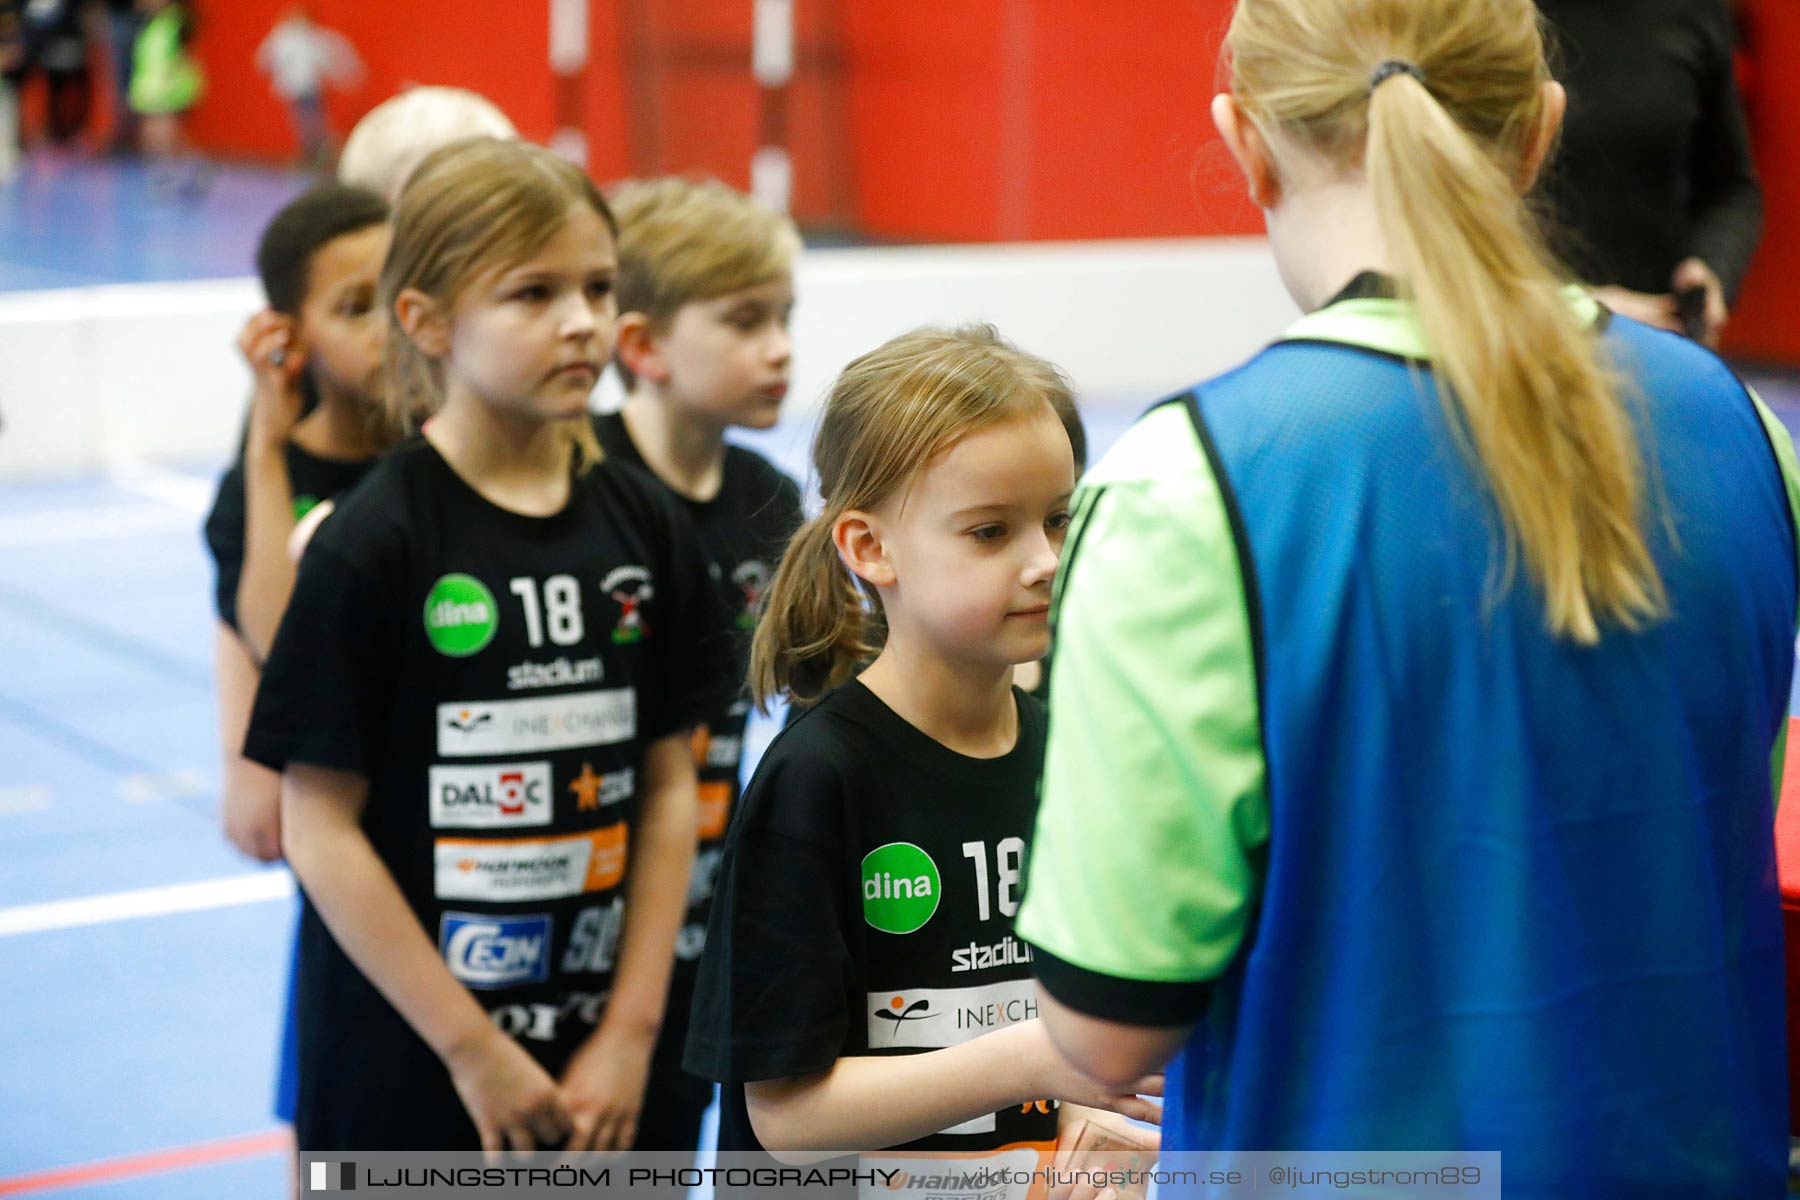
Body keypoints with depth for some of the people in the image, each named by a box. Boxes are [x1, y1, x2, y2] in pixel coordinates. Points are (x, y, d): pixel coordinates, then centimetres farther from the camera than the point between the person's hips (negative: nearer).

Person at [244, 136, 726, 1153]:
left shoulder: (645, 527, 1)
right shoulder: (371, 547, -13)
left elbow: (668, 786, 4)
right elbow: (319, 829, -12)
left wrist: (632, 1028, -3)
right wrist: (473, 1049, -11)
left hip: (596, 1067, 4)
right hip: (407, 1070, -4)